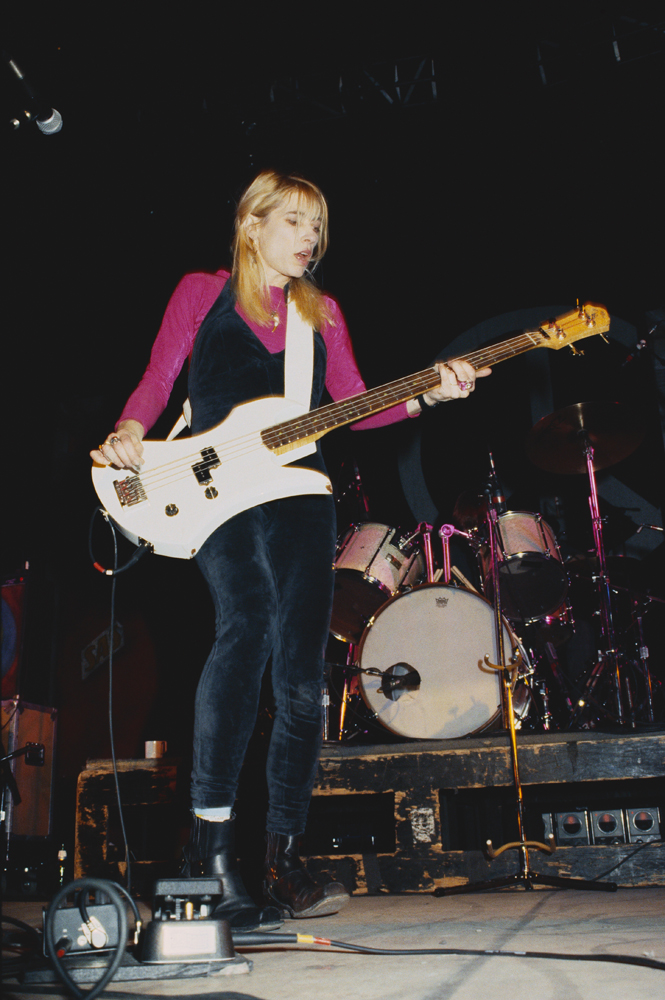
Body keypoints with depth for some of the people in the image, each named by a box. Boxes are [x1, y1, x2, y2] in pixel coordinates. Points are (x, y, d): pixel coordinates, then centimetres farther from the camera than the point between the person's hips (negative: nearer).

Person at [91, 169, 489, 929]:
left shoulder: (322, 312, 20)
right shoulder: (201, 293, 12)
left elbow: (355, 406, 11)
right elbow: (156, 382, 3)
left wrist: (427, 396, -5)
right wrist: (129, 433, -18)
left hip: (297, 491, 3)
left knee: (300, 677, -5)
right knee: (247, 623, -28)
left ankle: (284, 861, 4)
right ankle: (212, 825, -19)